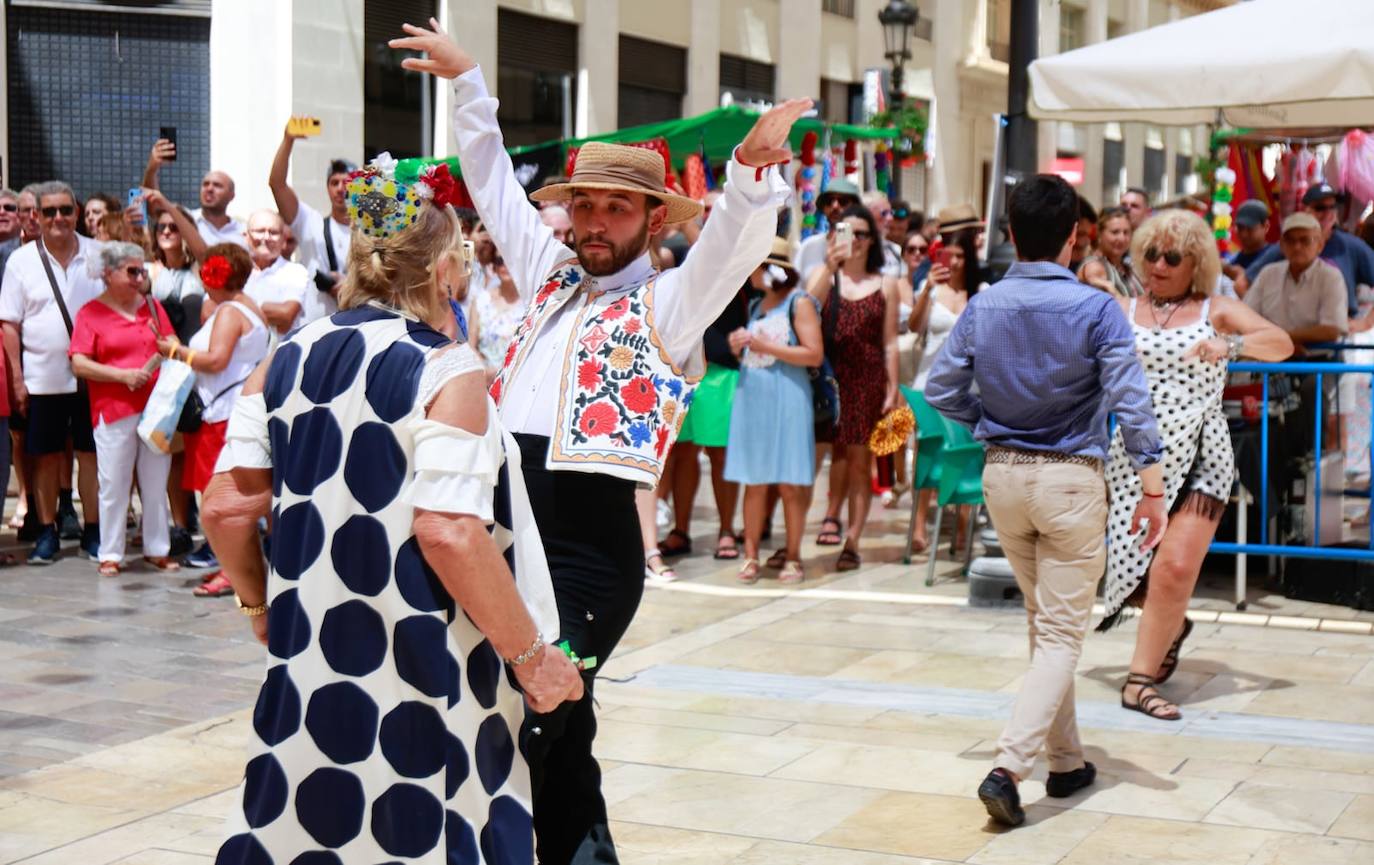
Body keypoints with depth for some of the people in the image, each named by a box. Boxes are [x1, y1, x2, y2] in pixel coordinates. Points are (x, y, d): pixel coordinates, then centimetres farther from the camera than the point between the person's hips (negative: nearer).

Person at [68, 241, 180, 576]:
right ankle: (110, 554, 8)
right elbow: (79, 364, -7)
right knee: (114, 486, 0)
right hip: (113, 412, -4)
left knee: (156, 484, 8)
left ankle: (157, 549, 18)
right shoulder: (91, 313, 0)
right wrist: (122, 375, -15)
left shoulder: (153, 307, 13)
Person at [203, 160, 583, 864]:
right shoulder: (447, 373, -11)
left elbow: (225, 507, 4)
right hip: (420, 672, -5)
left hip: (308, 666, 5)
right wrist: (530, 654, -11)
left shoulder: (286, 362, 5)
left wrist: (258, 600, 22)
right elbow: (449, 533, -21)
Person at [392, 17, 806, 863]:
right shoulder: (552, 275, 17)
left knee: (520, 735, -11)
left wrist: (753, 163, -35)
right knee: (557, 731, 15)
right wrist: (466, 79, 29)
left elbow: (734, 241, -17)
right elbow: (496, 183, 27)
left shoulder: (668, 304, 0)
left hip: (589, 547, -6)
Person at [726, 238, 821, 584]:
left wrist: (765, 346, -12)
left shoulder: (799, 302, -4)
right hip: (752, 398, 6)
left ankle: (792, 557, 5)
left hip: (786, 398, -6)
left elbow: (814, 354, -12)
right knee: (754, 483, 6)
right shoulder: (756, 305, 16)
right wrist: (739, 345, 5)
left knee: (790, 484, -2)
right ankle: (751, 556, 9)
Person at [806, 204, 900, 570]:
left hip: (867, 381, 0)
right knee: (833, 453, -6)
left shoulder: (885, 285, 9)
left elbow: (889, 342, 7)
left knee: (859, 461, 0)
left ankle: (852, 543, 3)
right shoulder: (824, 276, 9)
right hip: (828, 378, 0)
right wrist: (829, 267, -21)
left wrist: (892, 389, 1)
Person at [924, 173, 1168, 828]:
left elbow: (940, 389, 0)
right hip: (1070, 479, -4)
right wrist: (1152, 488, -14)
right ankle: (1008, 768, -15)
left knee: (1044, 622, 19)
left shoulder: (983, 307, -2)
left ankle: (1066, 762, 28)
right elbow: (1130, 402, -17)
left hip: (1002, 476, 4)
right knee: (1061, 634, 0)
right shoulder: (1095, 309, -12)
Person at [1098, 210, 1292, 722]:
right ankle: (1173, 628, 39)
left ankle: (1141, 680, -5)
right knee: (1136, 565, 5)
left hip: (1199, 460, -2)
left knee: (1176, 567, -15)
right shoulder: (1121, 311, 10)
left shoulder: (1217, 311, 5)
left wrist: (1231, 345, -26)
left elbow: (1282, 344, -8)